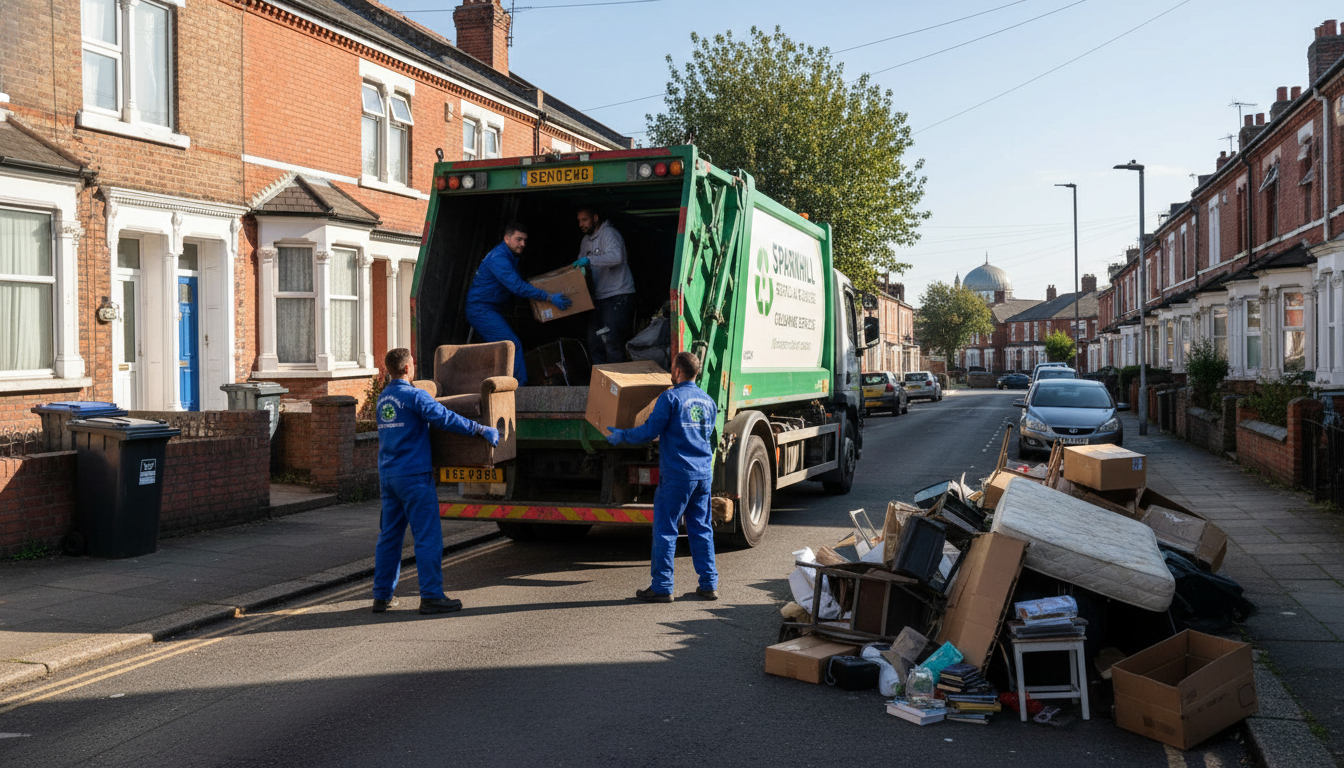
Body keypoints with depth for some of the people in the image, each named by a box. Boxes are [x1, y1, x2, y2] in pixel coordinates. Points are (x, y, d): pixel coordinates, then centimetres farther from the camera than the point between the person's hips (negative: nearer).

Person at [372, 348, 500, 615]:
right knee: (428, 536, -4)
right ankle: (431, 597, -3)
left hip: (387, 475, 8)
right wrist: (482, 430, -15)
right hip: (414, 475, -8)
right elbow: (445, 418, -21)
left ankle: (382, 595, 16)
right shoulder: (414, 395, -11)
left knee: (389, 536, 12)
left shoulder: (382, 398, 15)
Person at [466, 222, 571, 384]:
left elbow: (517, 286, 19)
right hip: (482, 310, -10)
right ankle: (519, 386, -14)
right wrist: (550, 298, -31)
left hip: (491, 310, 10)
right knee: (513, 346, -15)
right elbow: (517, 287, -30)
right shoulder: (498, 257, -20)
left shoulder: (511, 257, 14)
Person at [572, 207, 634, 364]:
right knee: (594, 342, 8)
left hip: (617, 296, -9)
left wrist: (590, 260, -32)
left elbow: (617, 256, -29)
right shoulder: (586, 241, 18)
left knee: (612, 341, -11)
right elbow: (580, 267, 27)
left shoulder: (609, 234, -10)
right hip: (598, 297, 9)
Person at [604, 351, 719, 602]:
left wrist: (622, 435, 5)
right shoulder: (708, 401, 12)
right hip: (704, 474, 6)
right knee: (701, 529, 13)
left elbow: (650, 430, -10)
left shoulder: (670, 398, -10)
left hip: (677, 475, -6)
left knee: (665, 530, 1)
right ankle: (709, 584, 14)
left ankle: (662, 587, 4)